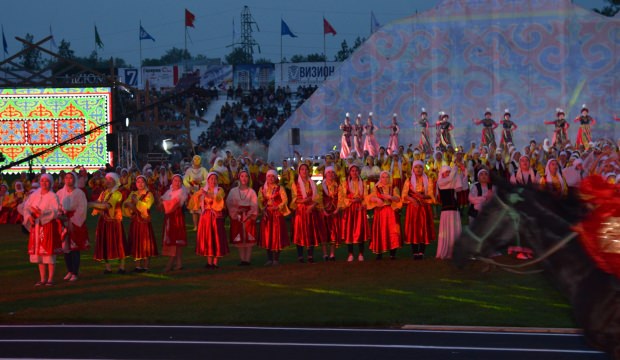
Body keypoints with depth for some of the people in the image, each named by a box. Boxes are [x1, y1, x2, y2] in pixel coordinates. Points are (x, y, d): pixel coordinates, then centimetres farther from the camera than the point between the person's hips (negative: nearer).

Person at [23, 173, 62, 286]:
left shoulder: (53, 196, -6)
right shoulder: (34, 195, 7)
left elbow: (56, 211, -16)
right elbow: (27, 207, 5)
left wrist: (42, 213, -28)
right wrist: (29, 216, -15)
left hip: (49, 226, -5)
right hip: (36, 226, 5)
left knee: (49, 252, -4)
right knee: (38, 252, 7)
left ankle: (50, 279, 3)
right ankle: (42, 279, 15)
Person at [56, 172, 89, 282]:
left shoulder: (79, 193, -2)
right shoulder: (60, 193, 8)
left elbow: (82, 209, -7)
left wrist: (72, 221, -13)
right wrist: (62, 218, -11)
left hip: (76, 223, -3)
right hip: (64, 222, 3)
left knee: (75, 248, -5)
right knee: (66, 247, 4)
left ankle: (75, 273, -2)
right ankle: (69, 271, 16)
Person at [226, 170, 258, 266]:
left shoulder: (251, 191, 4)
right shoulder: (233, 191, 7)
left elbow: (254, 205, -2)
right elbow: (229, 203, 0)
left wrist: (249, 214, -14)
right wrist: (236, 211, -14)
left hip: (249, 217, -1)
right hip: (237, 217, 1)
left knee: (249, 239, -5)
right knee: (239, 239, 1)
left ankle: (248, 259, -2)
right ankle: (242, 259, 7)